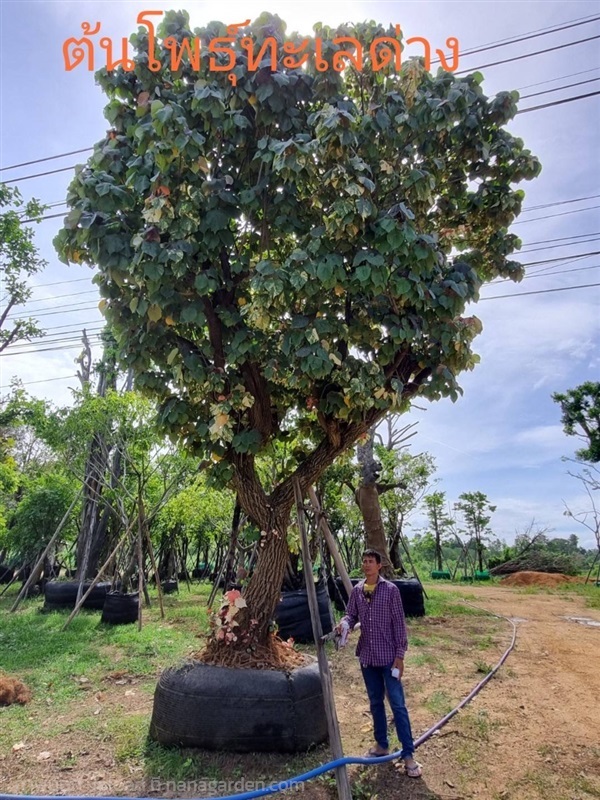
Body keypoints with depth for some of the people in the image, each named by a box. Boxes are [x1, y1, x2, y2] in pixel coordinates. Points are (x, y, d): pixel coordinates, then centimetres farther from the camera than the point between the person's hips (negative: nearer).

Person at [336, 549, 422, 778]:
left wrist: (400, 655, -10)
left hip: (388, 656, -4)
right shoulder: (357, 591, 1)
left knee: (397, 704, -1)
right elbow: (351, 614, 5)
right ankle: (381, 744, 32)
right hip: (367, 656, 4)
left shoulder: (390, 590, -11)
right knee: (375, 702, 17)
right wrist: (344, 624, -19)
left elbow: (399, 624, -9)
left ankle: (408, 754, 10)